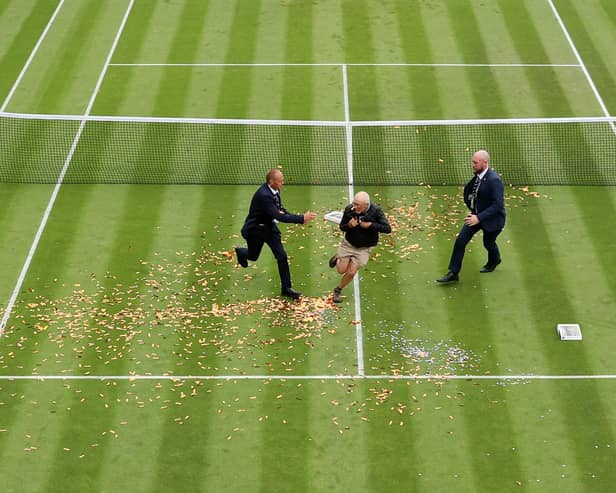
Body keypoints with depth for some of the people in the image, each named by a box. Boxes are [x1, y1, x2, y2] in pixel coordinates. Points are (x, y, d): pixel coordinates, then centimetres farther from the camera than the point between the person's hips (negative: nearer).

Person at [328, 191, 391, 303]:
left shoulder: (375, 211, -22)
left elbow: (387, 229, -22)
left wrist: (370, 225, -29)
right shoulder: (349, 209, -18)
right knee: (341, 270, 5)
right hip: (348, 243, 1)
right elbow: (342, 227, -4)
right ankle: (338, 258, 40)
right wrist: (349, 225, -27)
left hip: (364, 248, -1)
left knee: (351, 272, -4)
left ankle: (338, 290, 22)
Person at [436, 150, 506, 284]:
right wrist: (471, 209, 5)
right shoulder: (477, 175, -7)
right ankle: (453, 273, 6)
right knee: (460, 240, -2)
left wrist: (479, 217, -34)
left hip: (491, 218, -6)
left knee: (488, 243, 18)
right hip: (476, 214, 6)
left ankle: (494, 262, 53)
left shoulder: (494, 180, -30)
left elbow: (498, 205, -31)